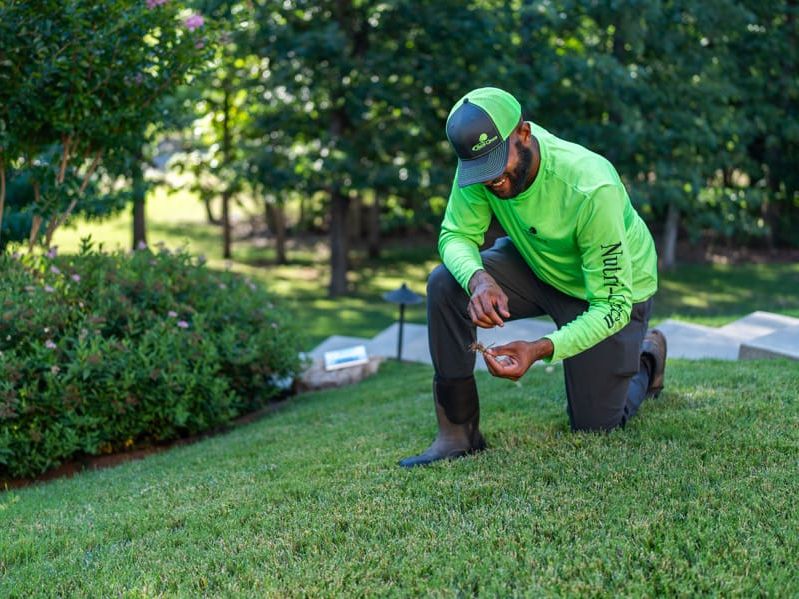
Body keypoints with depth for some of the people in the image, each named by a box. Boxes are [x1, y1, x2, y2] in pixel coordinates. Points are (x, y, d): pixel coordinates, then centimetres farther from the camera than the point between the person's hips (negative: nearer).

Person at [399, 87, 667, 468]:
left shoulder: (592, 190, -38)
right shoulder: (482, 159, -25)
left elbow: (613, 307, -33)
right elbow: (456, 235, -17)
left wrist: (541, 349, -47)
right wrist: (477, 278, -41)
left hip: (613, 287, -4)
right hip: (537, 265, 4)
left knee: (594, 425, 2)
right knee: (445, 285, -22)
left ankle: (647, 355, 34)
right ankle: (458, 432, -12)